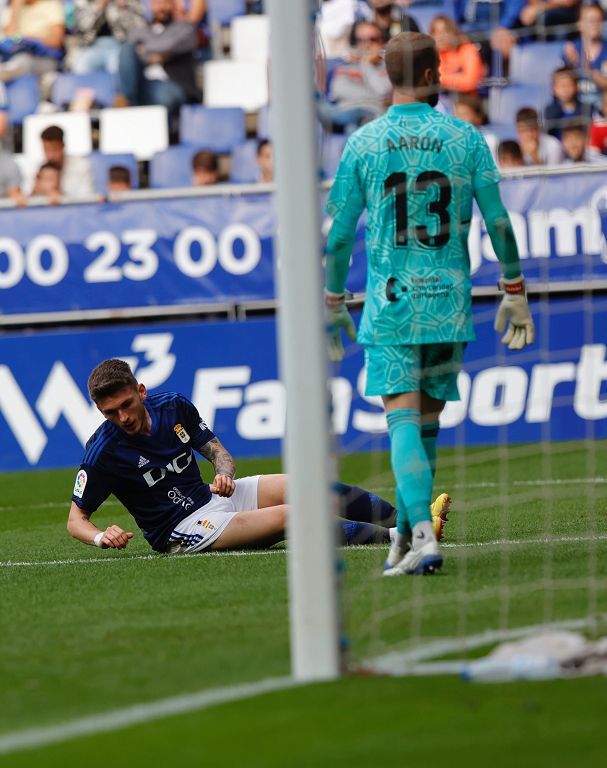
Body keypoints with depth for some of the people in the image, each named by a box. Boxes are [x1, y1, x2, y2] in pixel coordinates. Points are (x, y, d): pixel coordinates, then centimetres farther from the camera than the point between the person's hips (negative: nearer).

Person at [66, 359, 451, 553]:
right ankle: (401, 537, -26)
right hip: (182, 529, -7)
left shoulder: (174, 406, -2)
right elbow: (75, 519, -9)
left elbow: (217, 450, 11)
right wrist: (101, 537, -31)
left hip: (213, 494, 7)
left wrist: (225, 473, -13)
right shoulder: (103, 452, -17)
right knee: (288, 517, -25)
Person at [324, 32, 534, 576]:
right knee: (428, 423, 12)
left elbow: (338, 233, 1)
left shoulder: (364, 143, -1)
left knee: (404, 419, -6)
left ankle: (422, 533, -24)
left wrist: (334, 305, 12)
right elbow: (499, 222, 1)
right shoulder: (466, 139, 0)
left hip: (390, 302, -1)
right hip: (450, 303, 1)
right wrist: (515, 293, 10)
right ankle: (406, 540, 18)